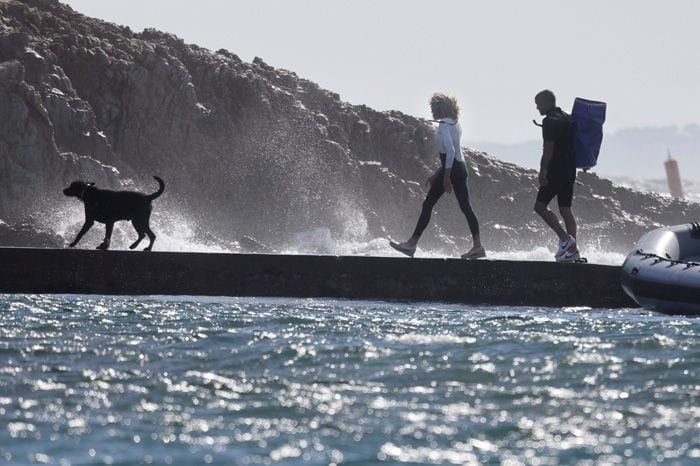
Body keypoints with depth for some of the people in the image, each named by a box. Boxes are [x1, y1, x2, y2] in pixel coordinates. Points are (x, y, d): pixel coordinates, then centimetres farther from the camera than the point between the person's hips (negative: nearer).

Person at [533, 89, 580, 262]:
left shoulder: (550, 121, -12)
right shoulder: (567, 118, 17)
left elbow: (549, 147, -19)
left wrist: (543, 170, -21)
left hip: (556, 170, -9)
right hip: (570, 170, 9)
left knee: (540, 206, -6)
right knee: (565, 209, 10)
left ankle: (565, 239, -14)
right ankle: (573, 250, 8)